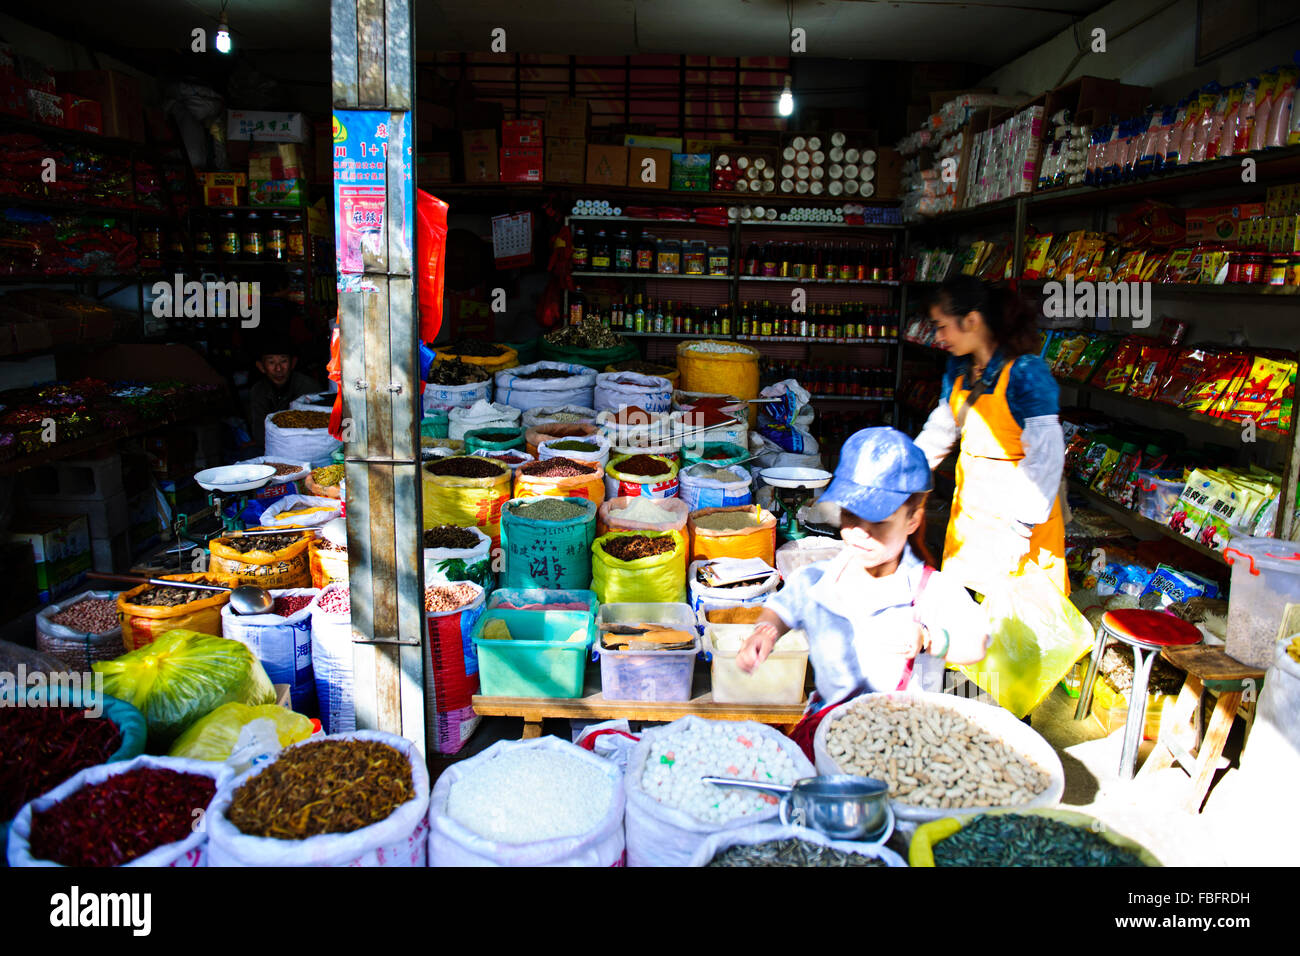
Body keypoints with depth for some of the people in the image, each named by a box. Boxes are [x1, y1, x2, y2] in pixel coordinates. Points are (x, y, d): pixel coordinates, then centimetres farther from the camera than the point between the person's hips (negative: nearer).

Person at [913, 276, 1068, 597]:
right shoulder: (958, 368, 4)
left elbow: (1044, 456, -22)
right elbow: (940, 430, 14)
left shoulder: (1026, 372, -20)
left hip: (1017, 503, -7)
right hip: (970, 502, 7)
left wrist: (1022, 527, -23)